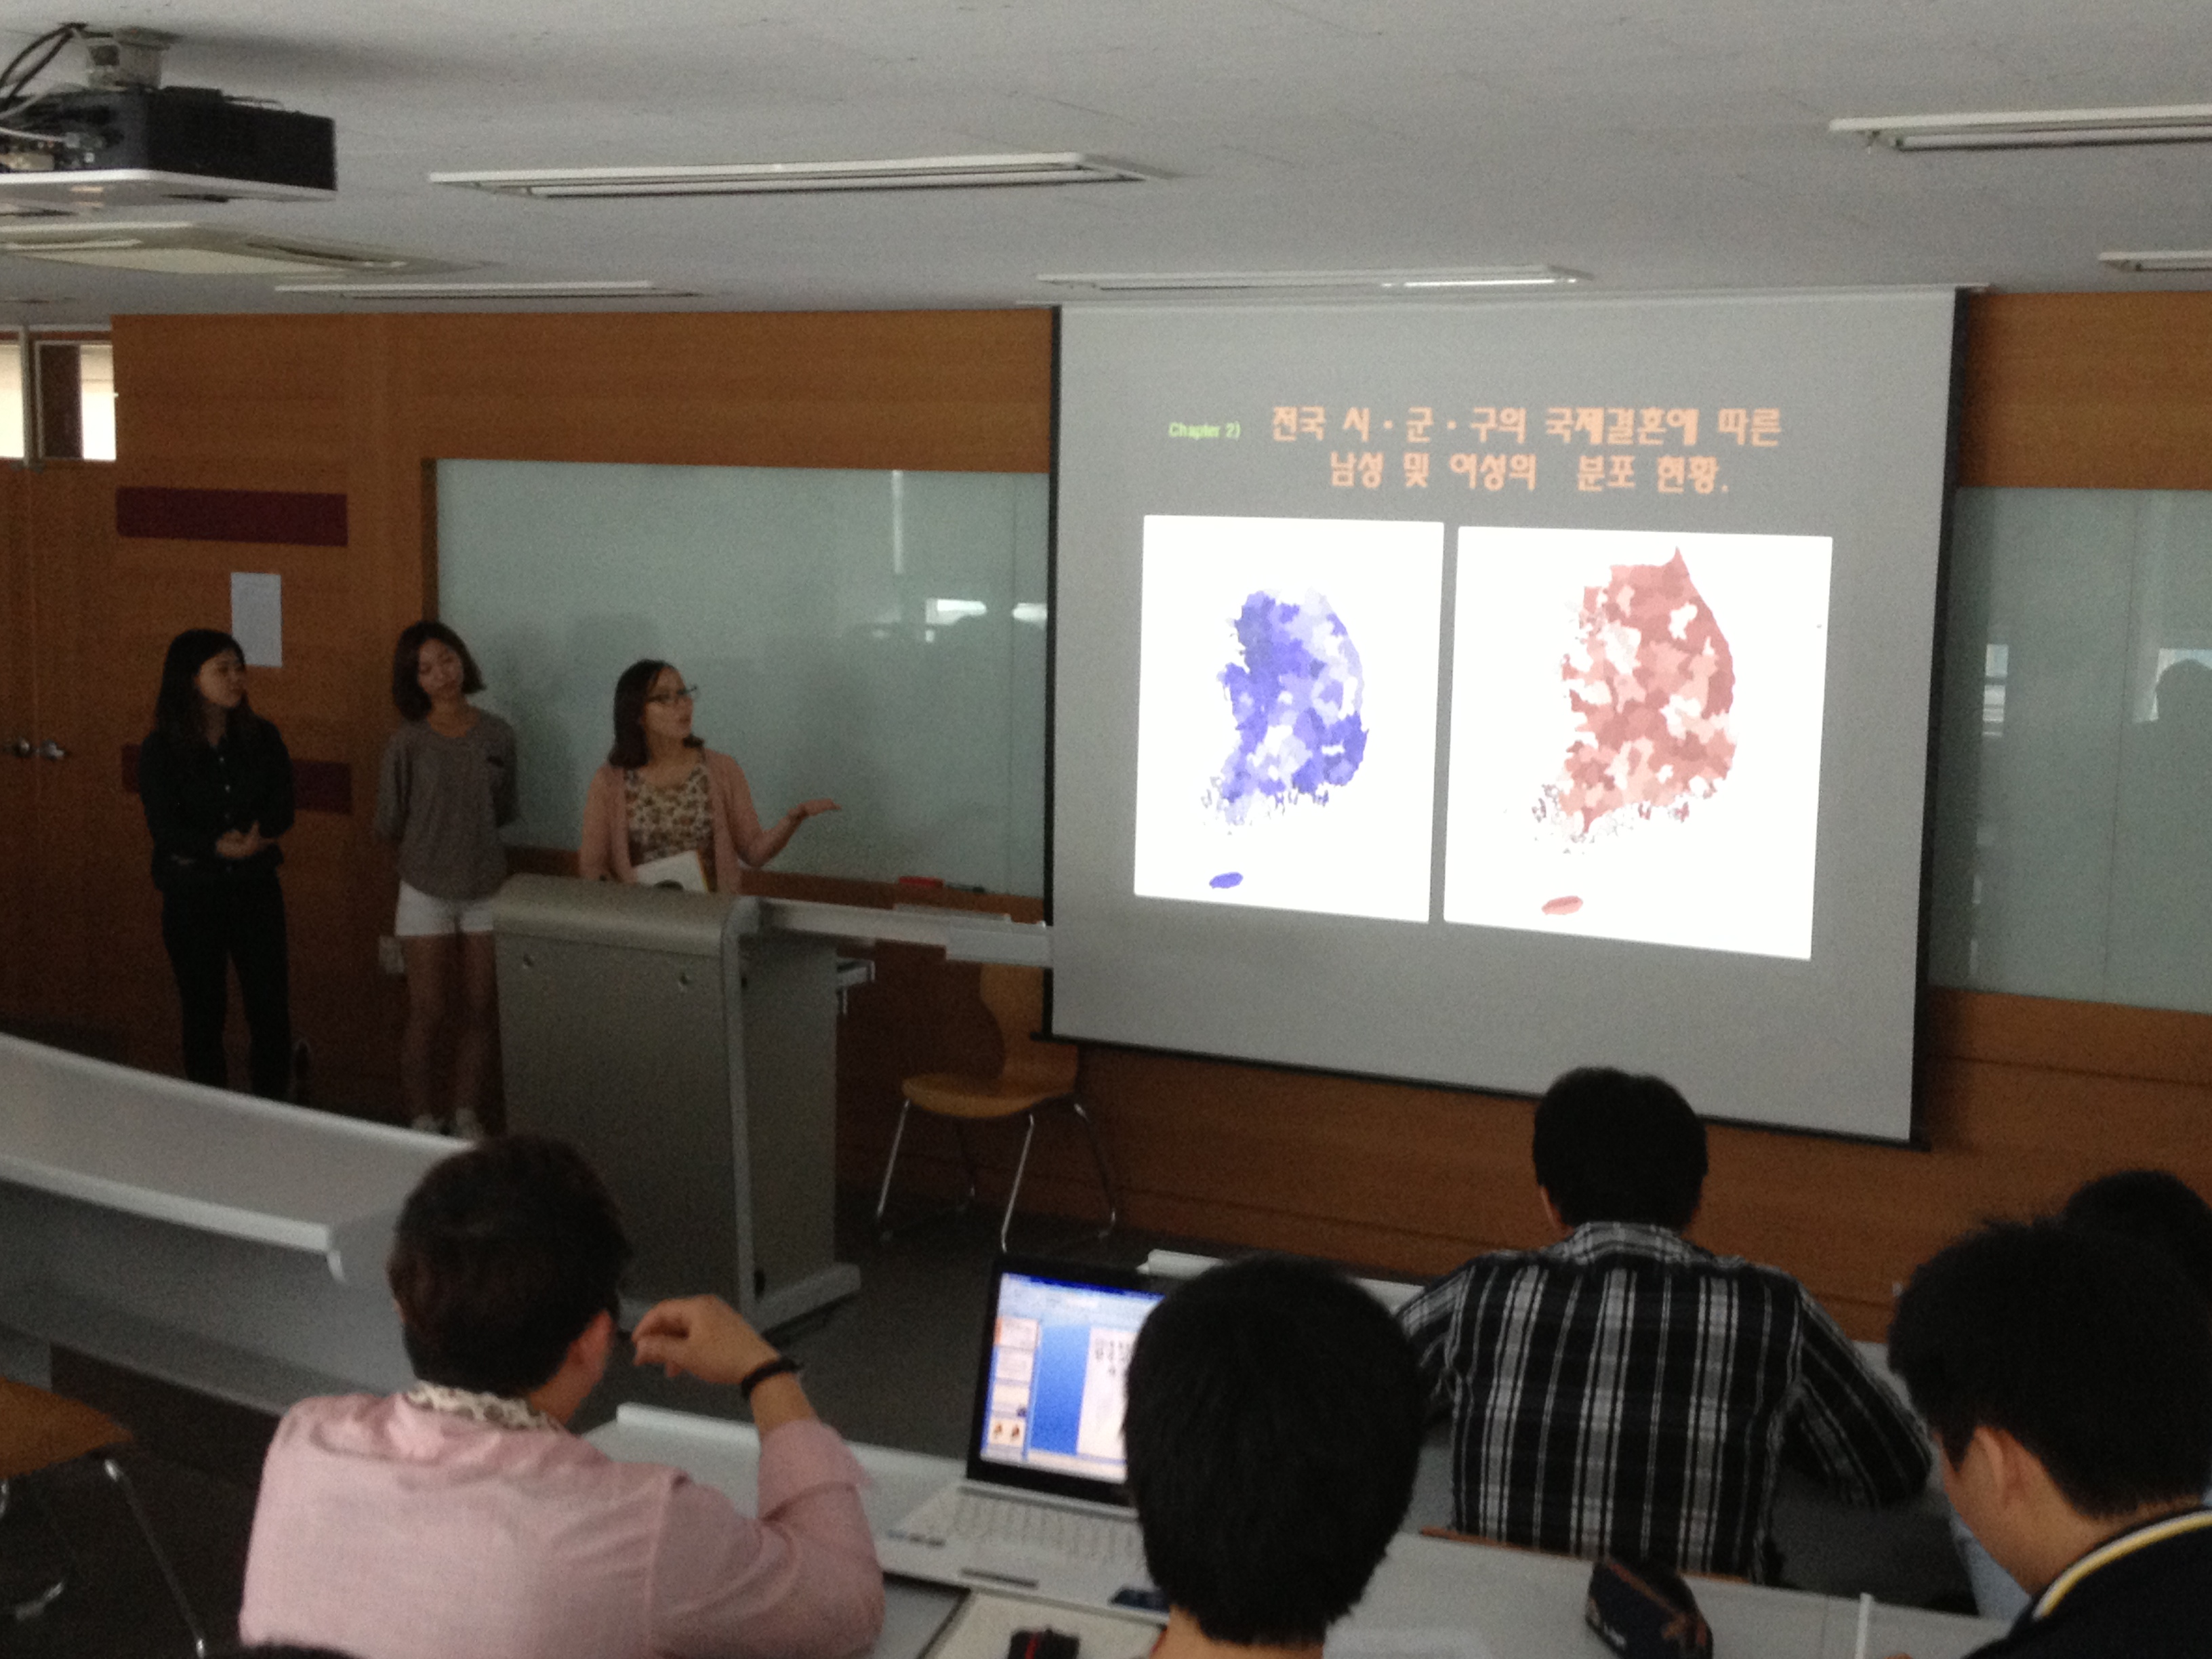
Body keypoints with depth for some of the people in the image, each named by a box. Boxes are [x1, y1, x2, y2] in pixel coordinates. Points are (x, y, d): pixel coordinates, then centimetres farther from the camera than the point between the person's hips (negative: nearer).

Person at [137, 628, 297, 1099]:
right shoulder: (160, 750, -6)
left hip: (255, 888, 2)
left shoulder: (262, 738, 1)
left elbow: (281, 813, -6)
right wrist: (222, 846, -29)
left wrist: (205, 847, -18)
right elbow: (166, 829, -13)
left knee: (271, 1004, 1)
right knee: (204, 1011, 7)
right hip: (191, 897, -2)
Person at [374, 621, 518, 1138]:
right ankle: (423, 1121, 15)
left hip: (485, 891, 3)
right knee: (428, 1013, 2)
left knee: (478, 1012, 9)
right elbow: (388, 824, -4)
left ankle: (466, 1116, 22)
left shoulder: (497, 735, 0)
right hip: (427, 893, -3)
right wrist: (431, 838, 7)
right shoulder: (407, 743, -9)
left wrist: (462, 825, 4)